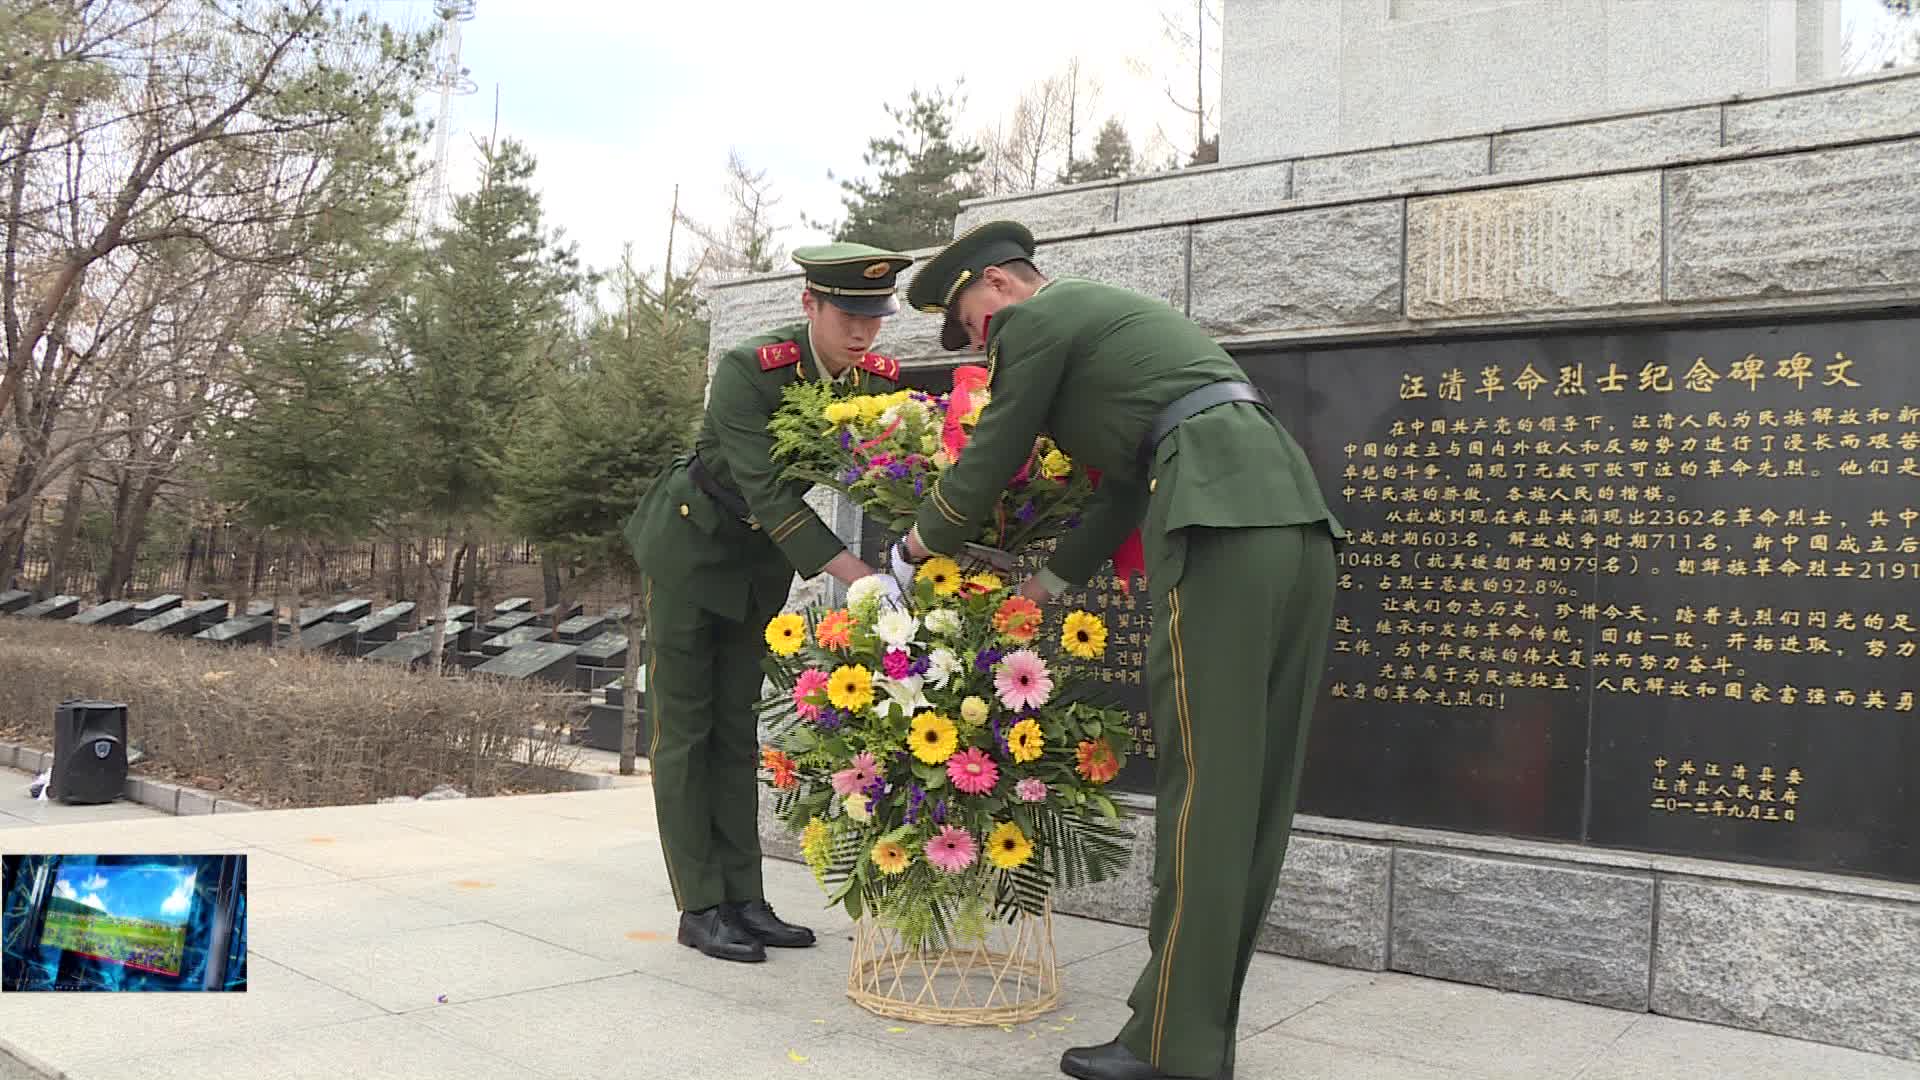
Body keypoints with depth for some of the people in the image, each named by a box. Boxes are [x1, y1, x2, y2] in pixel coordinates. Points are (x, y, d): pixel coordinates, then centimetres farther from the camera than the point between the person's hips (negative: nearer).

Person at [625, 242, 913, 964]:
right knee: (683, 728, -1)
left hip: (764, 558, 5)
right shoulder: (748, 370, -28)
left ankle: (744, 899, 13)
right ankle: (699, 907, 4)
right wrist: (856, 576, -43)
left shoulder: (881, 382, -13)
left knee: (737, 726, 9)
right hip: (691, 544, -5)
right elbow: (766, 492, -35)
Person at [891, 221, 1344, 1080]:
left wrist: (910, 551, 24)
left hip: (1221, 528, -10)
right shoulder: (1107, 316, 33)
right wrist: (1050, 581, 29)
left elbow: (987, 466, 8)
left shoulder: (1036, 320, 6)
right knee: (1257, 788, 8)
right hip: (1298, 523, 10)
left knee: (1204, 785, -8)